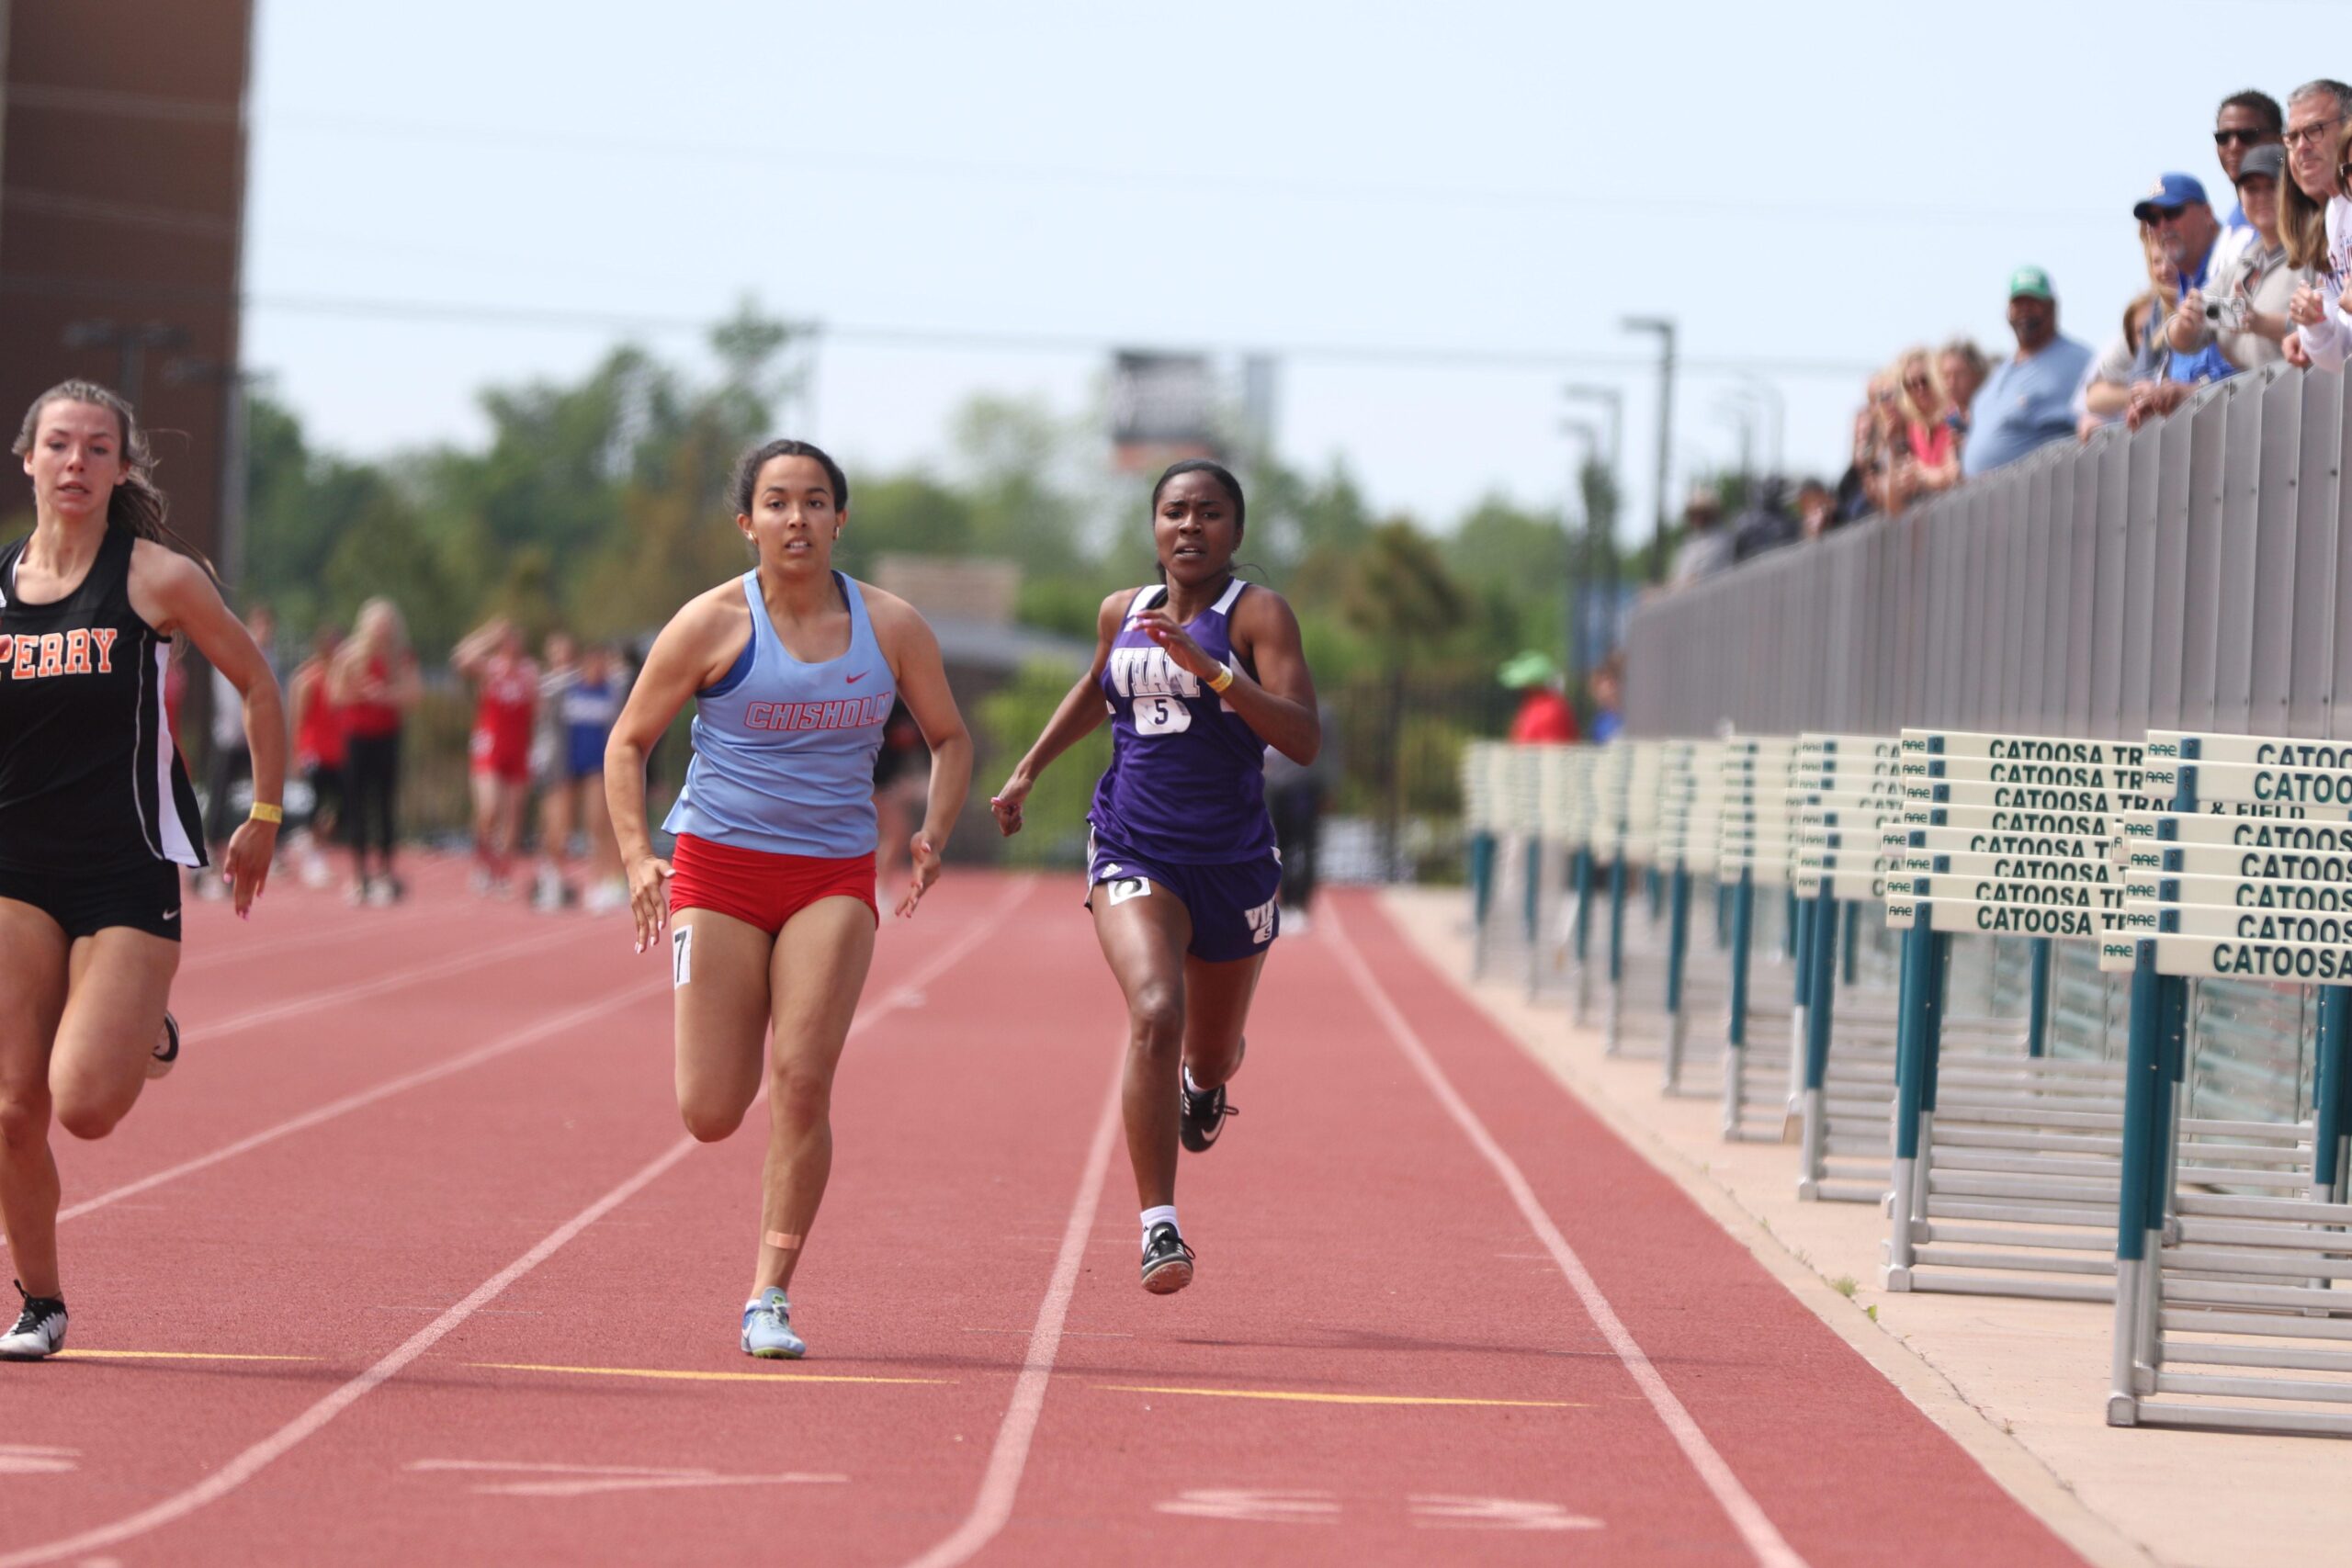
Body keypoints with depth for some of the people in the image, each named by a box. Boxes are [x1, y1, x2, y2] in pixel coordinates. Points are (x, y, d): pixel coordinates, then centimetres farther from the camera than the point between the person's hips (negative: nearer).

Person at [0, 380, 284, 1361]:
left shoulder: (157, 578, -5)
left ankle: (145, 1032, 22)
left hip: (129, 875, -3)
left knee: (83, 1107, -13)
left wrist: (264, 819, 8)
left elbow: (257, 685, 6)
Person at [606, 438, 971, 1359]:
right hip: (718, 869, -1)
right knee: (711, 1116, -6)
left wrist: (934, 834, -2)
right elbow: (628, 741, 3)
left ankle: (770, 1297, -5)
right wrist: (636, 857, -11)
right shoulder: (713, 625, -5)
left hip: (834, 880, 1)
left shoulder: (889, 627, 2)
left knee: (802, 1083, -15)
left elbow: (949, 738, 16)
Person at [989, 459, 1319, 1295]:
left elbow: (1305, 739, -19)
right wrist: (1028, 770, 25)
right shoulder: (1121, 613, 6)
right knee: (1153, 1014, -25)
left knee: (1211, 1053, 17)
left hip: (1234, 862, -1)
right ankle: (1159, 1227, -25)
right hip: (1134, 853, 1)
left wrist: (1210, 667, -28)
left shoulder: (1258, 614, -7)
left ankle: (1202, 1080, 58)